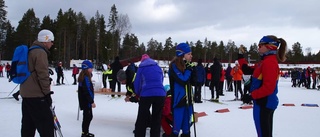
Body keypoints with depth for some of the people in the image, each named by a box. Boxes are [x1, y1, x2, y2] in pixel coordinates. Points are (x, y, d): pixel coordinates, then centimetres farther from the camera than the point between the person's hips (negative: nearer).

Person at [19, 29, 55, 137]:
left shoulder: (30, 51, 18)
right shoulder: (41, 52, -12)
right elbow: (42, 75, -18)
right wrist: (47, 93, -13)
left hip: (26, 93, 10)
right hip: (36, 95, -10)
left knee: (28, 124, 13)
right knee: (47, 124, -6)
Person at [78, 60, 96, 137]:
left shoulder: (83, 77, 12)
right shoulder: (86, 78, -20)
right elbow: (87, 91, -23)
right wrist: (92, 102, -21)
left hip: (85, 101, 10)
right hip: (86, 101, -10)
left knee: (88, 116, 17)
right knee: (88, 117, 0)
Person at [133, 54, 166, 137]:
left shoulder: (141, 67, 11)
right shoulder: (158, 67, 20)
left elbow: (137, 82, 11)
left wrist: (138, 94, 27)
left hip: (146, 94, -3)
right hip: (160, 94, 3)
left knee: (142, 119, 7)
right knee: (157, 119, 13)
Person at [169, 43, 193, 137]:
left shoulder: (187, 65, 9)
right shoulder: (174, 66, -12)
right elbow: (183, 80, -21)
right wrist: (188, 70, -13)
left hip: (188, 100, 7)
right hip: (178, 100, -7)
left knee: (187, 126, 15)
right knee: (177, 125, -3)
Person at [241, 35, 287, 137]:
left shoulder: (269, 62, -18)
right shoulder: (265, 61, 13)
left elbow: (268, 87, -26)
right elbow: (247, 70, 18)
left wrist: (251, 96, -21)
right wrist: (240, 57, 14)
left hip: (264, 103, -10)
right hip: (266, 102, 10)